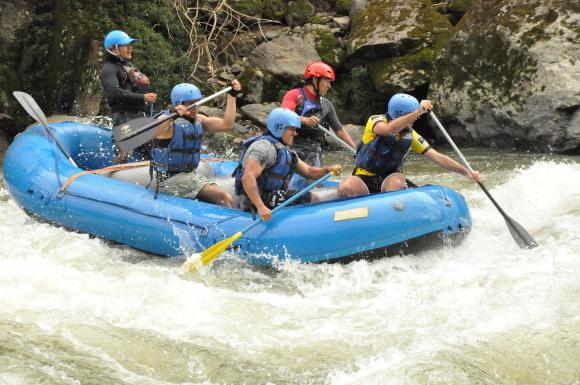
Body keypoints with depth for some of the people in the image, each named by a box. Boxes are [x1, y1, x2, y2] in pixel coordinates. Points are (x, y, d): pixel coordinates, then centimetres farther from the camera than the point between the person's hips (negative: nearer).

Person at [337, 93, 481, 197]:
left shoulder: (411, 136, 3)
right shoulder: (376, 120, -10)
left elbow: (438, 158, 5)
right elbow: (388, 129, -35)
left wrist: (467, 172, -1)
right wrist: (418, 112, -38)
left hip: (390, 179, 3)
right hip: (364, 179, -3)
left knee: (396, 183, -34)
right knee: (346, 188, -36)